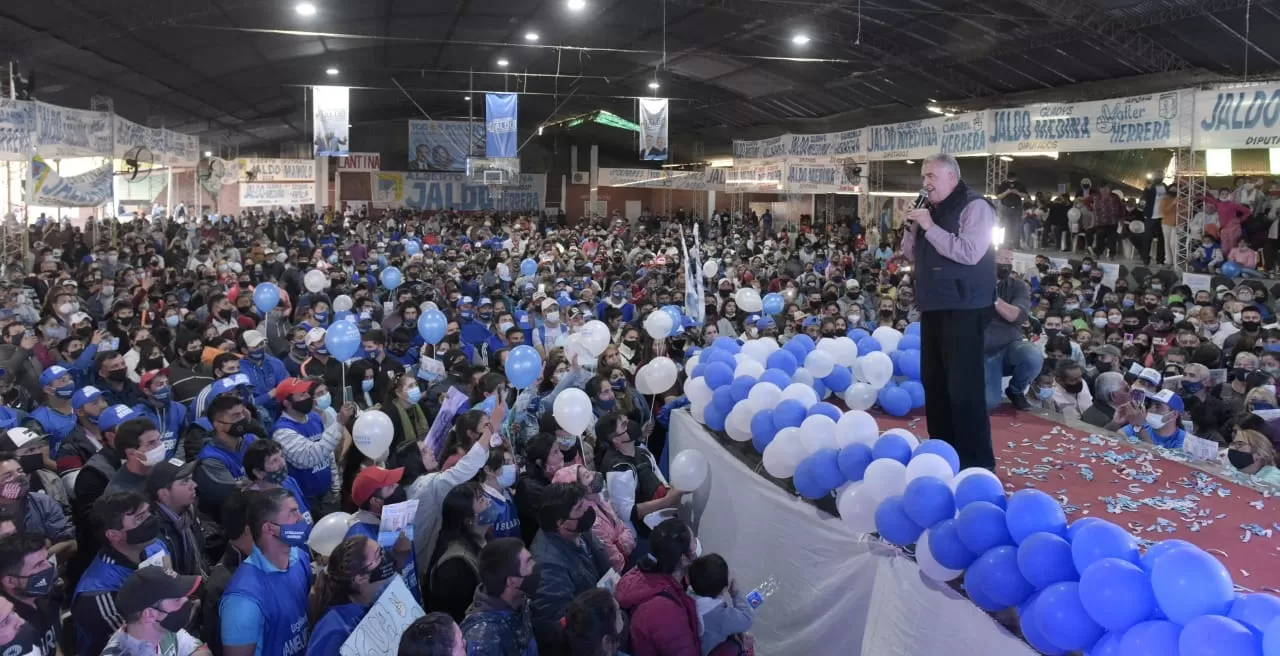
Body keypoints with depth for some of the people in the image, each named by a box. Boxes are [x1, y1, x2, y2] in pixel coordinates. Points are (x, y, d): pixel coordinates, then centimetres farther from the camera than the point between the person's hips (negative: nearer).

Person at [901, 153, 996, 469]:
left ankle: (976, 461, -1)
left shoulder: (975, 206, -10)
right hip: (934, 307, 9)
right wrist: (913, 226, 1)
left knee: (963, 385, -9)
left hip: (963, 310, -9)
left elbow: (970, 253, -23)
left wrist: (931, 227, -20)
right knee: (933, 380, 14)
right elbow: (910, 255, 18)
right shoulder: (932, 209, 15)